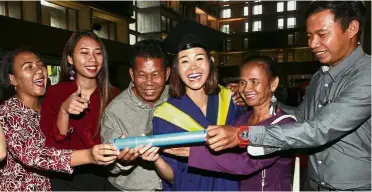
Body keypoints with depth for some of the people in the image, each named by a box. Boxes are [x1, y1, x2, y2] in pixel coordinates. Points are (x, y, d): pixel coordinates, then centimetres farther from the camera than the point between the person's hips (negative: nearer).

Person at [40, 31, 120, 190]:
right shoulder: (55, 92, -6)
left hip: (105, 177, 2)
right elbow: (52, 147, -12)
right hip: (66, 179, -1)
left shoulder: (113, 95, -3)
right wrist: (63, 111, -26)